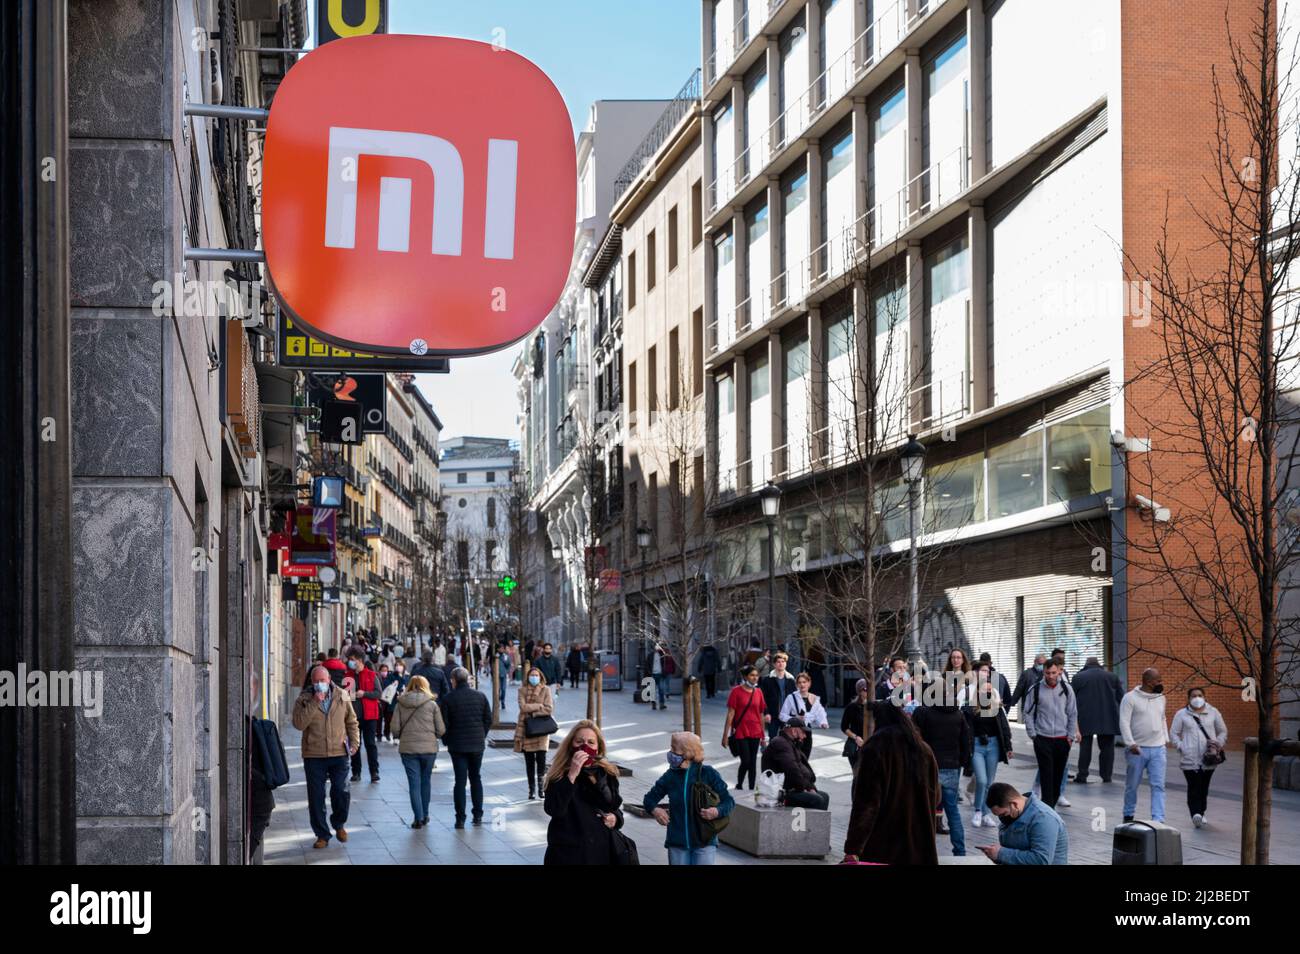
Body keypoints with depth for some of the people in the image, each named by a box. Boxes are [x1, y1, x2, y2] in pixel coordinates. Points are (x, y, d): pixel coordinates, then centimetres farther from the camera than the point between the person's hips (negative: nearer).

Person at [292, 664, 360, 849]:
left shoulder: (342, 696, 5)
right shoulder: (304, 699, 0)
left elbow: (351, 721, 15)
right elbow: (299, 723, -15)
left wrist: (354, 742, 5)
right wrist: (313, 703, -18)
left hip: (339, 753, 1)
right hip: (313, 755, 0)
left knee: (342, 792, -3)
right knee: (316, 797, 3)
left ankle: (339, 824, 25)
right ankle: (322, 835, 16)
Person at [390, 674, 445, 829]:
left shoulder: (400, 704, 0)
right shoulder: (432, 704, -3)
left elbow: (395, 728, -2)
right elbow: (441, 730, -3)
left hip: (407, 748, 0)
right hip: (429, 747, 0)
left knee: (414, 783, 3)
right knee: (425, 781, 16)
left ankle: (418, 817, -3)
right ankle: (424, 815, 24)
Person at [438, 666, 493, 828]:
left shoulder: (447, 699, -8)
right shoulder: (480, 697, 1)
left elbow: (444, 724, -7)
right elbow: (488, 720, 5)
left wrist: (447, 741, 7)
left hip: (457, 745, -2)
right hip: (477, 745, 3)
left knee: (460, 780, 0)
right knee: (475, 778, 15)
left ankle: (460, 818, -3)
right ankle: (478, 815, 15)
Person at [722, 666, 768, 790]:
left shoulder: (758, 692, 7)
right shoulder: (736, 691, -5)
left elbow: (761, 714, 12)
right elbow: (730, 714, -7)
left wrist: (763, 736, 13)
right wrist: (725, 735, -9)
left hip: (755, 733, 4)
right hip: (740, 732, -4)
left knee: (753, 762, 5)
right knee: (746, 761, -8)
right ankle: (739, 786, 14)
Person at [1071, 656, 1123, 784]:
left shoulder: (1078, 677, 3)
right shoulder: (1112, 676, 8)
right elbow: (1121, 697, 8)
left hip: (1085, 719, -1)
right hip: (1108, 719, 1)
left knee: (1085, 747, 4)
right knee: (1107, 747, 8)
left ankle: (1082, 776, 2)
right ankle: (1106, 775, 7)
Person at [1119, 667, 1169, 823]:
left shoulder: (1160, 697, 10)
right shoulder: (1131, 697, -8)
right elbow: (1124, 722, -12)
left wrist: (1166, 738, 14)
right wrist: (1131, 743, -20)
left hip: (1158, 748, 4)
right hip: (1137, 749, -4)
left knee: (1158, 785, -5)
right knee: (1132, 785, 9)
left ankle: (1158, 819, -6)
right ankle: (1128, 815, 26)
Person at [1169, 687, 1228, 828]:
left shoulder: (1213, 712, 10)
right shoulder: (1181, 714, 5)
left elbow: (1223, 731, 16)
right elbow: (1173, 733, 7)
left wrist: (1219, 744, 0)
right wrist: (1181, 747, -7)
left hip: (1208, 758, 3)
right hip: (1189, 759, -3)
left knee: (1204, 787, 9)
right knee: (1194, 786, -13)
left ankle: (1201, 813, 22)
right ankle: (1196, 814, -25)